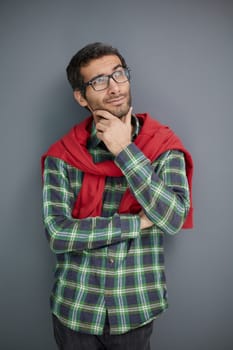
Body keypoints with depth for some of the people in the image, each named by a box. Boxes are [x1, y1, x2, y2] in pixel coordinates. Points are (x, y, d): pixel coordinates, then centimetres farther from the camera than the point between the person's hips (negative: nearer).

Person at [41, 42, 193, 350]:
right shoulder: (61, 156, -7)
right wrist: (136, 223, -17)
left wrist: (125, 150, -21)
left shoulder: (163, 146, -7)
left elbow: (173, 218, -19)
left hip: (136, 309, 0)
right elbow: (57, 234, -15)